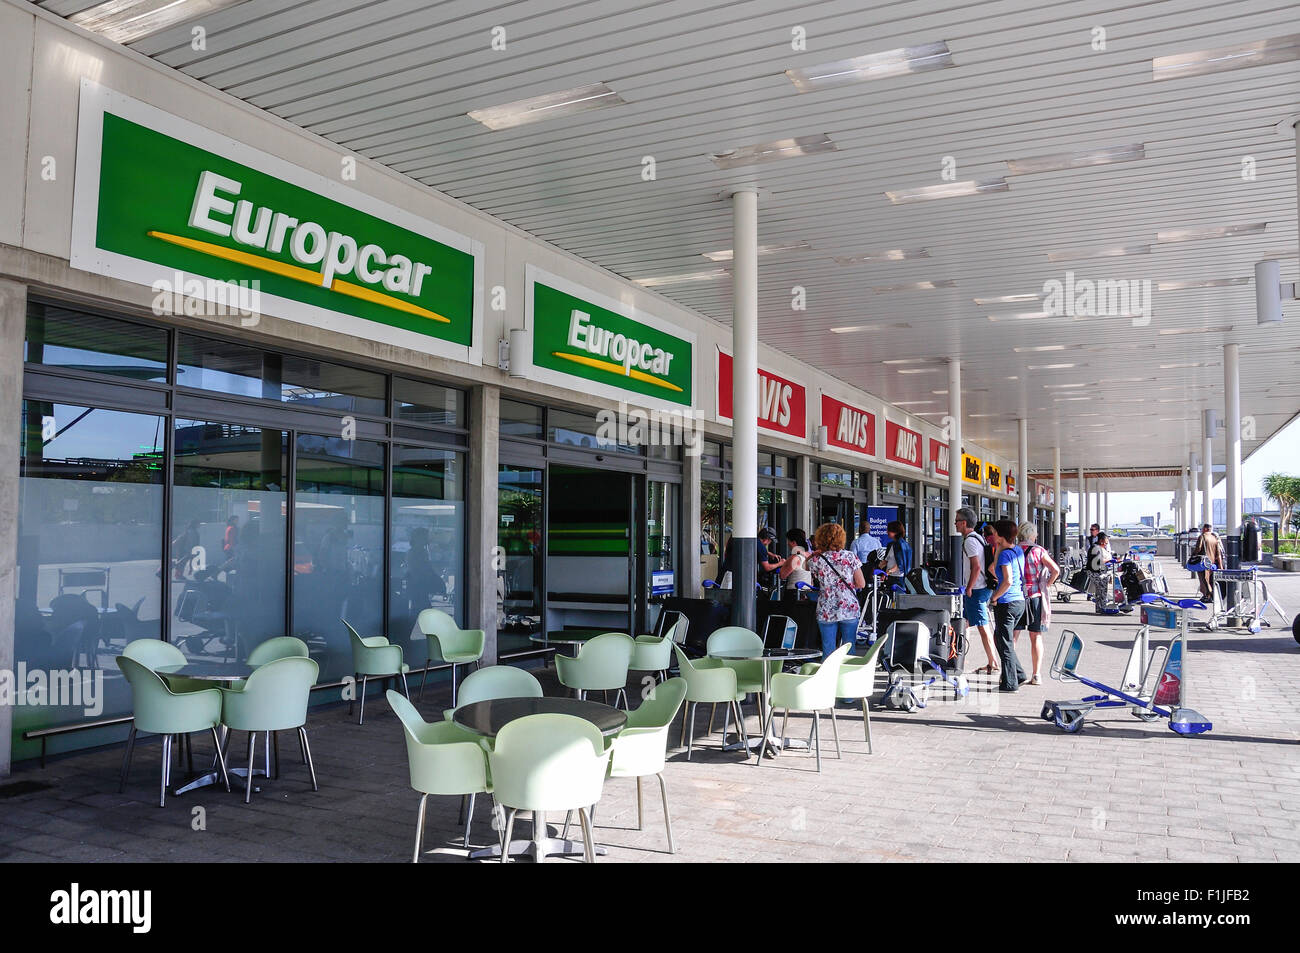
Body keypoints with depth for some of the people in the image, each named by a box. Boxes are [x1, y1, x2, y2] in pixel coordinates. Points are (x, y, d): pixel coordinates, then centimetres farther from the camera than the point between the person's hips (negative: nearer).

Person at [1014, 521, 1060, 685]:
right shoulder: (1039, 551, -4)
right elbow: (1056, 570, -14)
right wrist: (1047, 585, 0)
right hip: (1035, 597, -1)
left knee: (1012, 636, 7)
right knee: (1036, 637, 7)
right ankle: (1036, 675, 7)